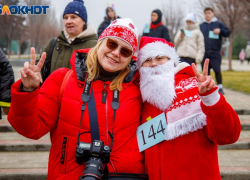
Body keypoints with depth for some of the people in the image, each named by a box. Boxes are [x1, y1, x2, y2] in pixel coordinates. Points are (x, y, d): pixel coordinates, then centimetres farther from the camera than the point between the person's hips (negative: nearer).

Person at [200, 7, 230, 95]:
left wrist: (220, 31, -15)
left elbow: (227, 33, 5)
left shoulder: (219, 24, 7)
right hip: (204, 53, 3)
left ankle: (220, 87, 6)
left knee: (217, 70, -6)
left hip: (215, 52, -3)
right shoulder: (201, 26, 15)